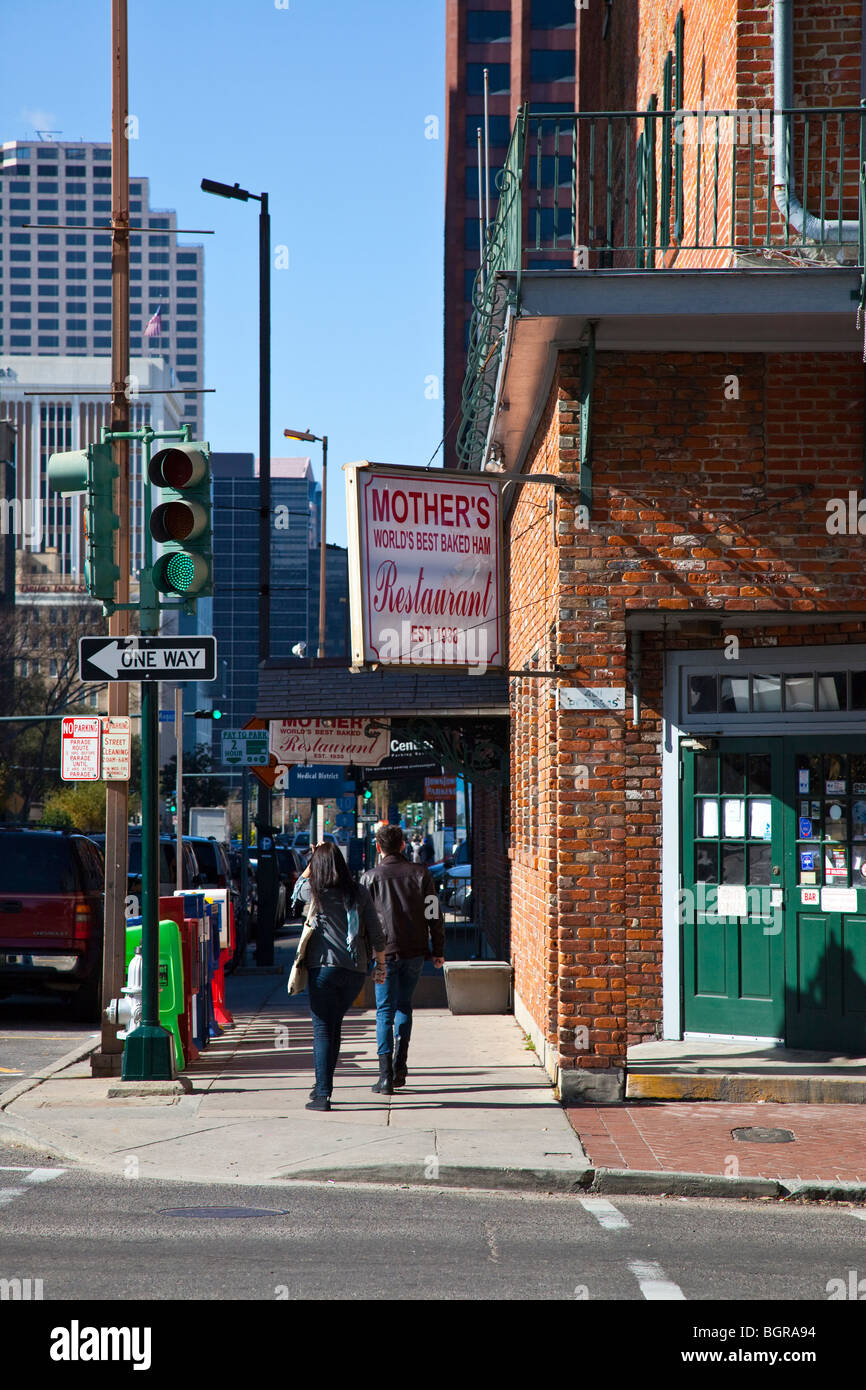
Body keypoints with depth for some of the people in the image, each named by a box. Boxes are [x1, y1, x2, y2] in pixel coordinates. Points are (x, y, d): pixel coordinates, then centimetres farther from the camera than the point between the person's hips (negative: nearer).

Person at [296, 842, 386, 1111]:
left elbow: (299, 884, 23)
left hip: (323, 967, -3)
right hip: (355, 969, 3)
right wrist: (381, 964, 15)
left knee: (323, 1030, -3)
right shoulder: (359, 892, 3)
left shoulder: (316, 892, -2)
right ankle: (323, 1086, 26)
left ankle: (323, 1094, -12)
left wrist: (314, 859, 30)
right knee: (334, 1026, 18)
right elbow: (376, 932, 5)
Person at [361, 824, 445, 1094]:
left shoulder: (371, 877, -3)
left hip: (384, 951, -2)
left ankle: (386, 1075, -7)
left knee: (385, 1011, 2)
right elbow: (434, 914, 1)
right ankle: (400, 1066, 13)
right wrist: (438, 950, 8)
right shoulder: (420, 873, 1)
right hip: (415, 950, 2)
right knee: (404, 1006, 19)